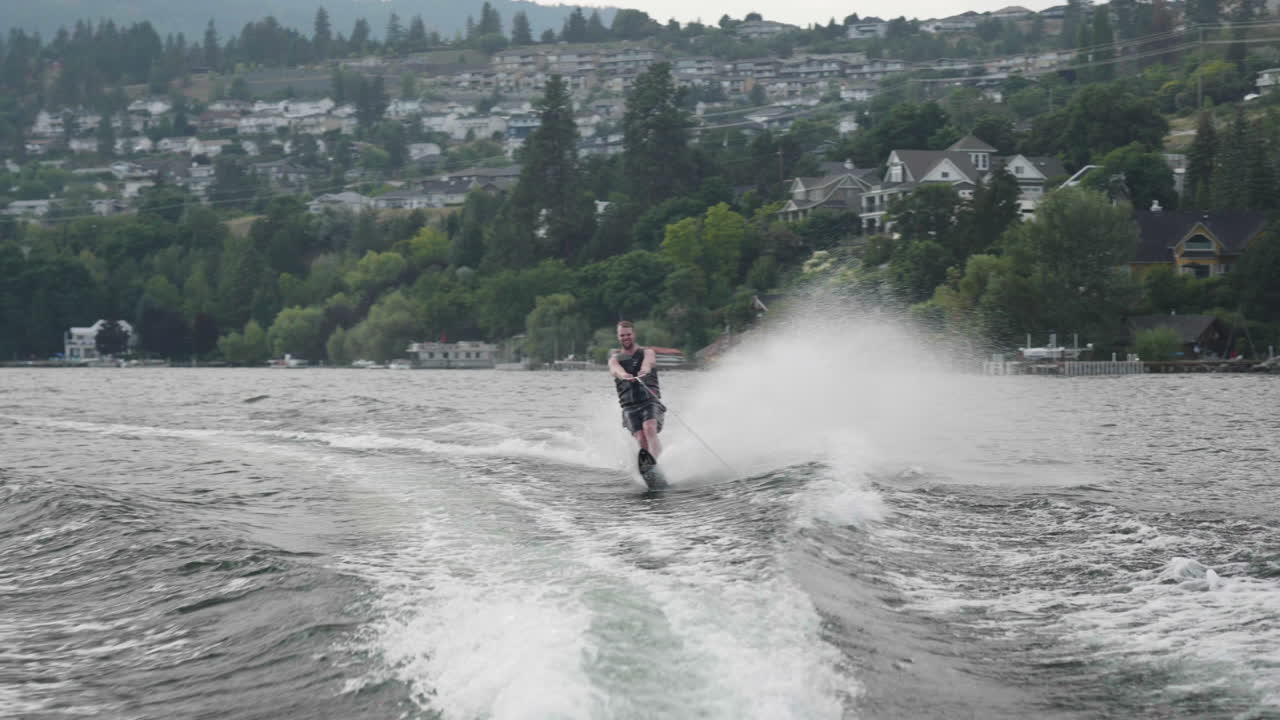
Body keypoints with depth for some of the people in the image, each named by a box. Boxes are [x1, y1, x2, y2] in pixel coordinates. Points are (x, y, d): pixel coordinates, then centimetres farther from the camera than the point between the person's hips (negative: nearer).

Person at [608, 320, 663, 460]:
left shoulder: (647, 352, 11)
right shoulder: (615, 359, 12)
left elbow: (648, 361, -14)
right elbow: (616, 369, -13)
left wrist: (645, 370, -40)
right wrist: (624, 375, -38)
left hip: (650, 401, -1)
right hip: (630, 406, 1)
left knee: (649, 428, -28)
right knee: (641, 439, -20)